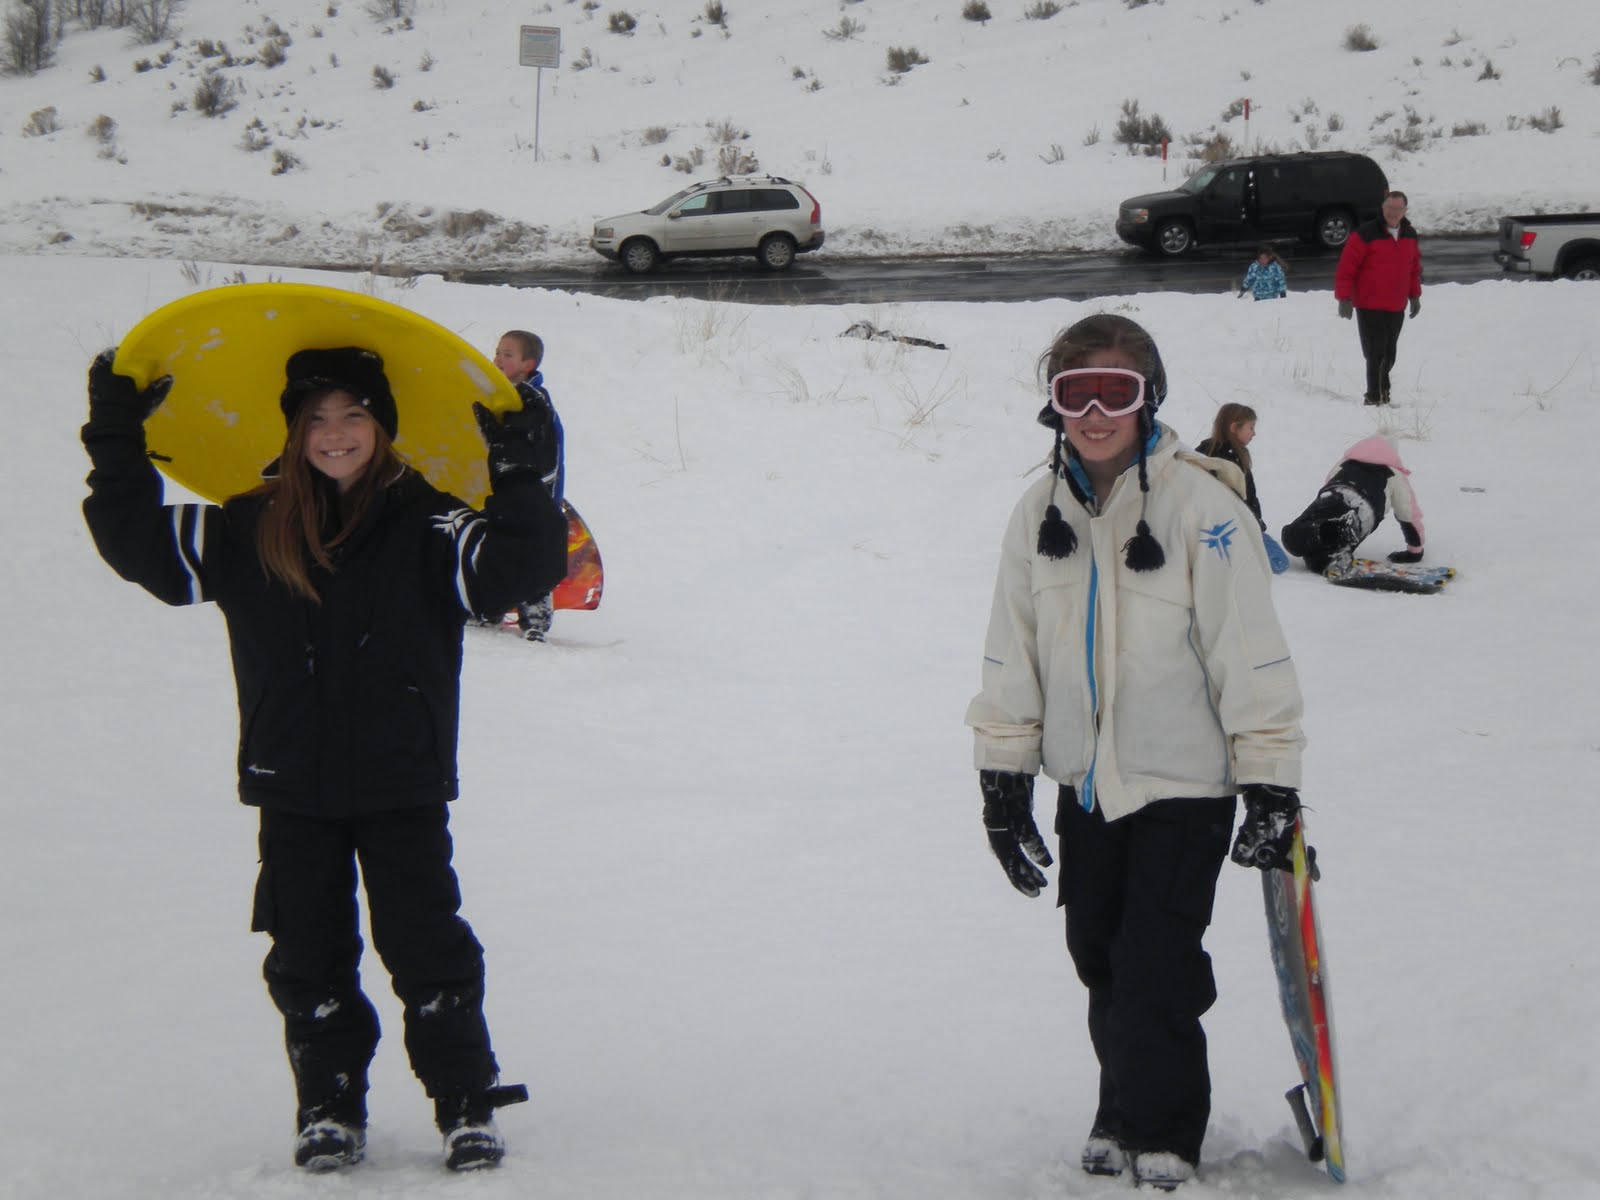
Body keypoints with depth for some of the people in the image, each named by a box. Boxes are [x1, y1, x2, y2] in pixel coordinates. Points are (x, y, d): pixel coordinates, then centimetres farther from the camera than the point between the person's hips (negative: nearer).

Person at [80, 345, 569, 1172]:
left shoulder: (424, 524, -5)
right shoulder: (249, 531, 2)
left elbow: (523, 563, -13)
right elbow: (140, 543, 7)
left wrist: (513, 471, -25)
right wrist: (118, 439, 2)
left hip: (403, 787, -2)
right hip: (293, 791, 3)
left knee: (428, 950, 2)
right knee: (307, 956, 9)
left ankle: (467, 1106, 13)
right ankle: (328, 1110, 22)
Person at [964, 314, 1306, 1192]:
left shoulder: (1201, 505, -14)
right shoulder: (1041, 513, 3)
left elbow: (1250, 652, -12)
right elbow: (1012, 656, 11)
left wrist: (1271, 784, -13)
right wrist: (1003, 778, 8)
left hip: (1184, 781, -5)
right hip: (1085, 782, 5)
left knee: (1155, 965, -6)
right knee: (1099, 957, 13)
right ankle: (1122, 1113, 32)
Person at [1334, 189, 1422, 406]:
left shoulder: (1410, 236, 7)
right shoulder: (1365, 234, -13)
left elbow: (1414, 267, 20)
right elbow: (1346, 267, -13)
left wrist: (1415, 296, 20)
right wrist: (1344, 298, -15)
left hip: (1397, 307, 6)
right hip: (1369, 306, -6)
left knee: (1389, 353, 13)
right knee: (1375, 353, -9)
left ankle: (1381, 390, 31)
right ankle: (1374, 396, -2)